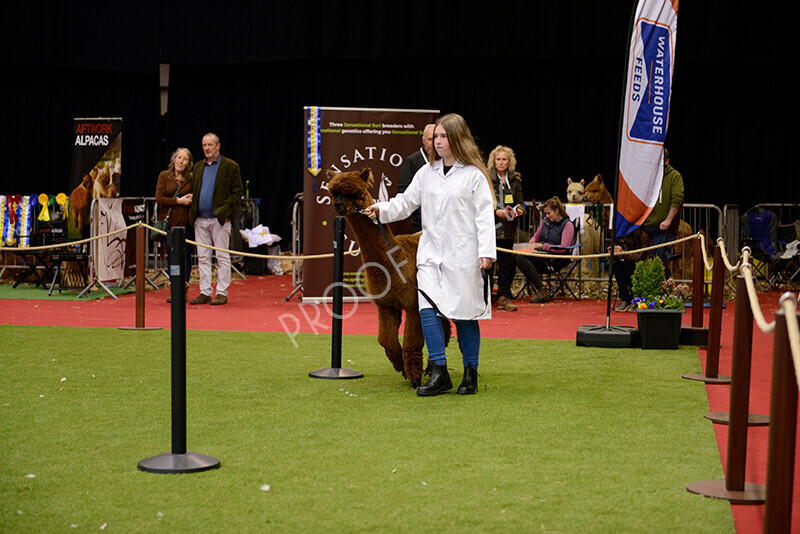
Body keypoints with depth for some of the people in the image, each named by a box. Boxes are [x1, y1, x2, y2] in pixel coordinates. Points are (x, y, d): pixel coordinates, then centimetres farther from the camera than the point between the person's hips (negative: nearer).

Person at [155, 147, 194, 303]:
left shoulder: (191, 178, 5)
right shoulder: (164, 176, 4)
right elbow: (159, 198, -3)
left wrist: (191, 200, -9)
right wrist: (179, 200, -11)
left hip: (185, 221, 0)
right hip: (168, 221, 0)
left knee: (186, 255, -2)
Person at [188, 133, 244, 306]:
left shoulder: (230, 166, 0)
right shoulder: (198, 167, 16)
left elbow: (237, 192, -2)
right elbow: (194, 191, 20)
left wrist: (229, 214, -10)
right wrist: (193, 213, 8)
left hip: (220, 219, -5)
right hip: (200, 219, 5)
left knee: (222, 257, -2)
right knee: (203, 257, 6)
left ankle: (222, 293, 3)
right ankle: (205, 293, 11)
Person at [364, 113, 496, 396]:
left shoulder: (474, 175, -2)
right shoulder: (426, 172, 12)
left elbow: (484, 215, -5)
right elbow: (406, 202, 16)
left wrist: (486, 251, -12)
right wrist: (381, 209, -1)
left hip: (463, 255, -4)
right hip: (431, 253, 4)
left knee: (465, 313, 2)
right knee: (427, 309, -9)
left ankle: (470, 373, 17)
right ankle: (439, 374, -4)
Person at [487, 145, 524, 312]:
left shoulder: (515, 180, 11)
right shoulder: (486, 179, -2)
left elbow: (519, 201, 15)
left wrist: (520, 210, -7)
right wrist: (495, 211, -19)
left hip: (508, 228, 4)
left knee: (507, 263, 4)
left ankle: (504, 296, 12)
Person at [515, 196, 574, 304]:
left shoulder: (567, 225, -2)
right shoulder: (546, 220, 18)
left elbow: (563, 249, -11)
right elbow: (536, 237, 27)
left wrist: (542, 246, -14)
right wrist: (532, 244, 3)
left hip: (556, 259, -7)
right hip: (541, 255, 7)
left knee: (522, 258, -30)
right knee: (518, 257, -24)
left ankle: (542, 292, -31)